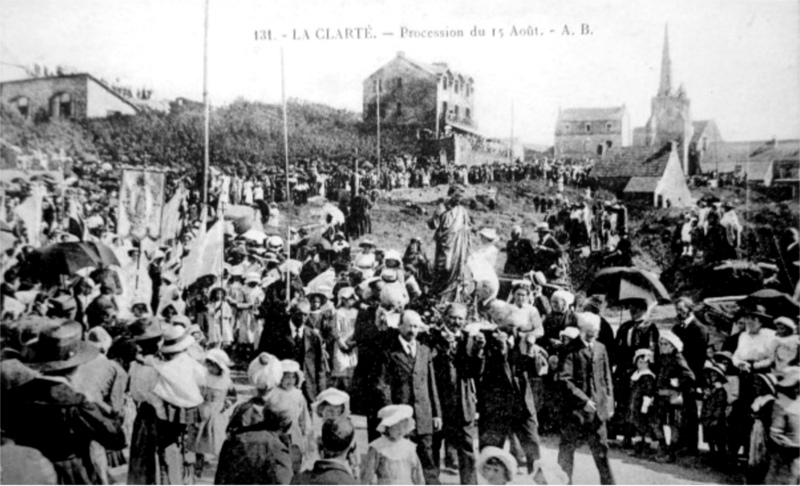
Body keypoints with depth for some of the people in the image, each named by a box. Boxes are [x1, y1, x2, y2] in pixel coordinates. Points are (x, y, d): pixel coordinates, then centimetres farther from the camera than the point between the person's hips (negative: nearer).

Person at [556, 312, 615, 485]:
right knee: (568, 446, 4)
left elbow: (607, 378, 13)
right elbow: (564, 379, -15)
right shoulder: (571, 349, -9)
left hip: (598, 406, 4)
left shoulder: (600, 348, 9)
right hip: (575, 406, -4)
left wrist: (609, 403, 7)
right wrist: (584, 399, -17)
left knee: (601, 448, 8)